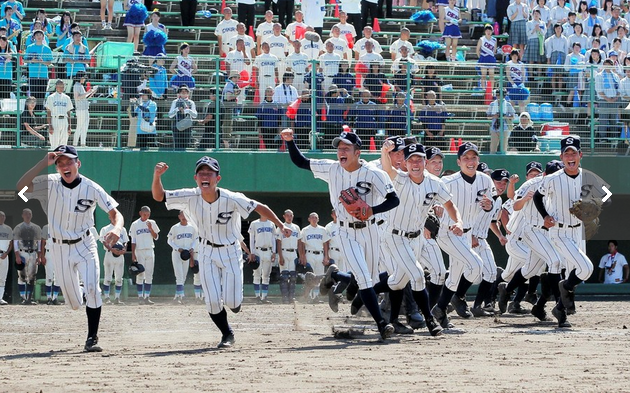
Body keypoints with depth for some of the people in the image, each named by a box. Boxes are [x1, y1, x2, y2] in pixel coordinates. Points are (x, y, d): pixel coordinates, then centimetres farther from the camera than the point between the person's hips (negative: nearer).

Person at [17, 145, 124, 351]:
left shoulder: (92, 188, -14)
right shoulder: (50, 184, -12)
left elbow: (115, 213, -14)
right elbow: (21, 186, -26)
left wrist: (116, 229, -37)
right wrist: (43, 162, -32)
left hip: (84, 245, -1)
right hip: (59, 248, 1)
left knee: (91, 288, -19)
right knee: (73, 301, 8)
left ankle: (92, 338, -10)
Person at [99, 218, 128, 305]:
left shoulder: (122, 229, 17)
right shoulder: (105, 229, 3)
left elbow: (125, 242, 12)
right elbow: (104, 242, -7)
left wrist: (124, 249, -10)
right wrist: (112, 249, -24)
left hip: (120, 255, 4)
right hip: (109, 254, -4)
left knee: (119, 278, 3)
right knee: (107, 278, -4)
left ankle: (117, 298, 7)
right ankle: (107, 298, 1)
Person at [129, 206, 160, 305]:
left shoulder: (152, 223, 9)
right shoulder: (135, 224, 2)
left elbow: (156, 237, 7)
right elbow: (133, 241, 1)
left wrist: (150, 229, -9)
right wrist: (133, 254, -5)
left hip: (150, 251, 2)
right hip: (139, 251, -2)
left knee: (149, 275, 1)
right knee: (140, 275, -5)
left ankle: (147, 297, 3)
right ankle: (140, 297, -2)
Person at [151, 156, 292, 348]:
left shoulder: (231, 199, -25)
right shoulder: (190, 197, -18)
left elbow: (260, 208, -15)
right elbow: (158, 196, -17)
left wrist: (281, 226, -15)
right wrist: (157, 176, -36)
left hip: (230, 252, -2)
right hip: (207, 253, 2)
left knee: (232, 302, -7)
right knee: (213, 302, -4)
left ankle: (235, 301, 32)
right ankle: (227, 334, 24)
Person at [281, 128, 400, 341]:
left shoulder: (373, 174, -13)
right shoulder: (331, 169, -4)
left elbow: (394, 199, -13)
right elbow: (300, 162, 4)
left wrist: (373, 210, -28)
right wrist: (290, 141, -11)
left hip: (369, 231, 0)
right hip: (347, 233, 0)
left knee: (371, 281, 12)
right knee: (363, 279, -15)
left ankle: (334, 276, 39)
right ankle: (381, 324, -14)